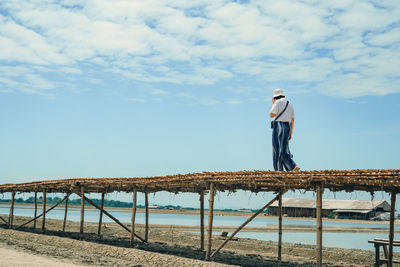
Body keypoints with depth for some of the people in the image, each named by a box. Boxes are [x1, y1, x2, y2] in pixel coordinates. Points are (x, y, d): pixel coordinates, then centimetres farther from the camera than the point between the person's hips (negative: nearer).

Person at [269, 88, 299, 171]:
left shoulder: (278, 102, -5)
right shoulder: (290, 104, 17)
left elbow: (271, 115, -12)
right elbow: (292, 120, 17)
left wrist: (273, 104, 2)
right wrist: (290, 133, 19)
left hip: (278, 126, -7)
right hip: (287, 127, 7)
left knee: (277, 150, -2)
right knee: (284, 150, 9)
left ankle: (279, 170, -3)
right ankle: (293, 167, -6)